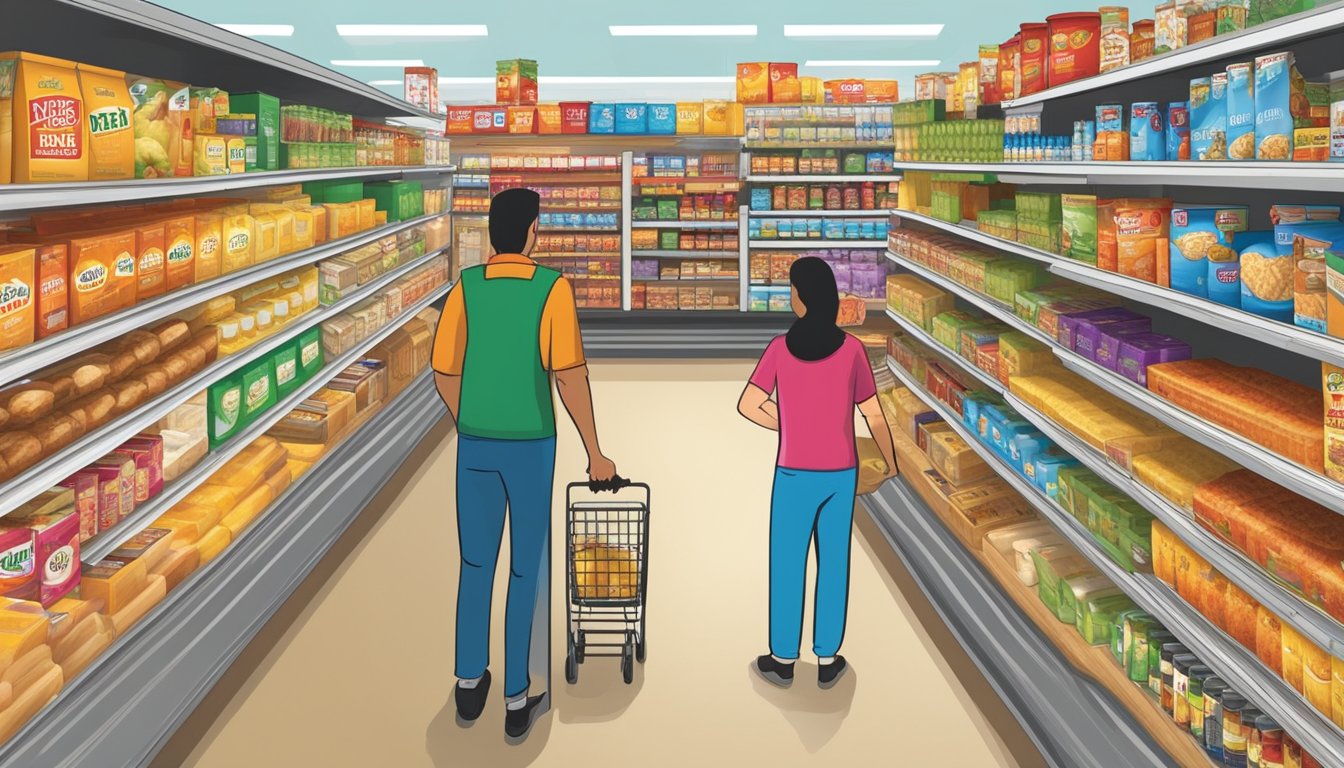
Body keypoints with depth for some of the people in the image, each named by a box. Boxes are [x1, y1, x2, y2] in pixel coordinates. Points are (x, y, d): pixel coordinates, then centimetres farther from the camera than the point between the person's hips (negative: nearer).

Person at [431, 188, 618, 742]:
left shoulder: (466, 287, -3)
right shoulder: (553, 287, -13)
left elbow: (445, 375, 0)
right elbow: (570, 376, -19)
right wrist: (594, 452, -9)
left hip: (476, 445, 3)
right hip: (530, 446, -3)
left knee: (476, 563, 19)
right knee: (527, 570, 9)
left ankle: (470, 685, 29)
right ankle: (517, 702, 15)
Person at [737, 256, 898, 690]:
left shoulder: (781, 348, -11)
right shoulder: (852, 349, -8)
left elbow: (748, 405, -12)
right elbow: (874, 416, -3)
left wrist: (790, 429, 6)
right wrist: (892, 465, 12)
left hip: (795, 475, -1)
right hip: (840, 474, 2)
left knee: (786, 564, 12)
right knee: (834, 564, 13)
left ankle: (783, 659, 22)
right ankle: (827, 661, 21)